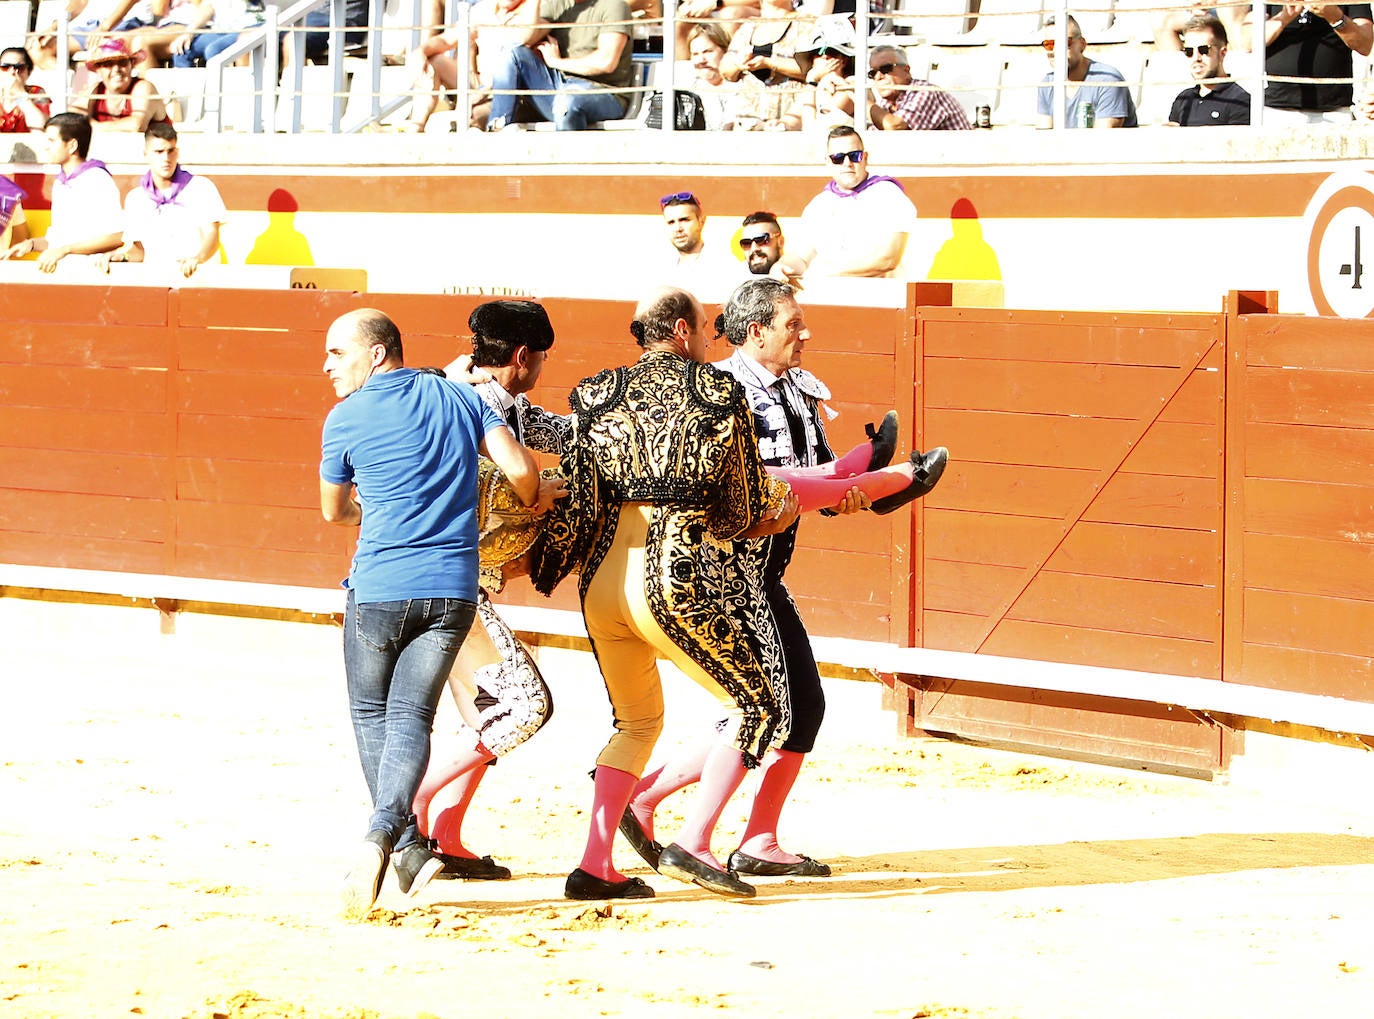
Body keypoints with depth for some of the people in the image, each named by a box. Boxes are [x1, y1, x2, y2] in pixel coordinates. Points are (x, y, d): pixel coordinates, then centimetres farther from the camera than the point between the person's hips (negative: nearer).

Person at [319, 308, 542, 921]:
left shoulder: (346, 419, -1)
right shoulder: (459, 399, 8)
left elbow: (333, 510, 15)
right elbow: (520, 468, -1)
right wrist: (531, 507, 22)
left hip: (378, 588, -3)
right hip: (453, 588, 3)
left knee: (370, 712, 16)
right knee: (411, 715, 2)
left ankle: (406, 848, 9)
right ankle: (385, 831, -23)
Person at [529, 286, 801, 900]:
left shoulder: (598, 394, 9)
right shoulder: (719, 392, 0)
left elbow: (576, 504, 3)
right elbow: (743, 513, 6)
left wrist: (538, 563, 16)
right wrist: (778, 517, 27)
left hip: (601, 580, 6)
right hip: (671, 579, -6)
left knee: (637, 722, 23)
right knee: (757, 707, 10)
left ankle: (594, 865, 11)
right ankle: (693, 844, -4)